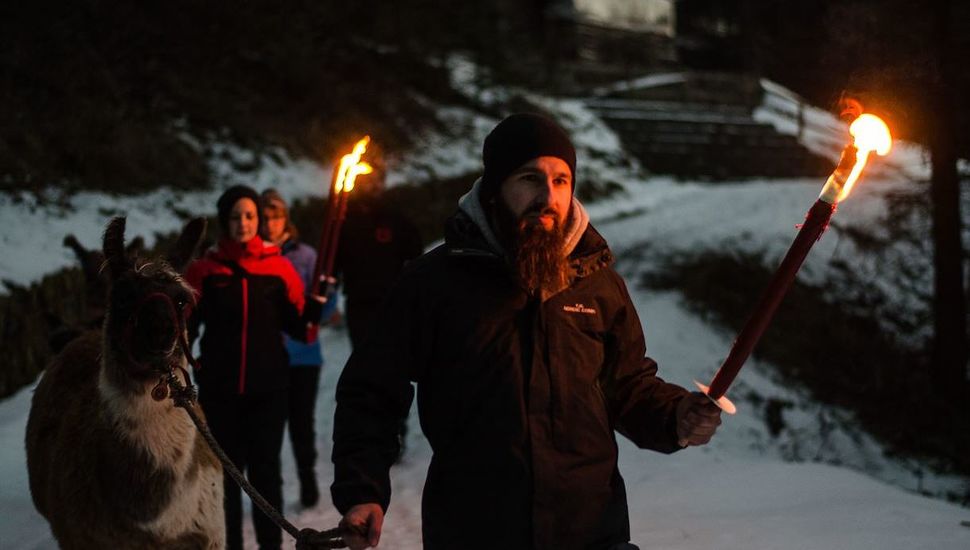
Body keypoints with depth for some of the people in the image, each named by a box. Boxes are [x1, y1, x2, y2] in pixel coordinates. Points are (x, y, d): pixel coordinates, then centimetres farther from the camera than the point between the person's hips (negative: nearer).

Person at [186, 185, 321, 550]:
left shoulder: (279, 267, 1)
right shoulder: (204, 270, 0)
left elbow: (295, 325, 1)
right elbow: (185, 327, -1)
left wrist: (314, 309, -18)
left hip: (268, 388, 0)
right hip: (219, 389, 0)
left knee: (265, 469, 8)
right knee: (226, 470, 9)